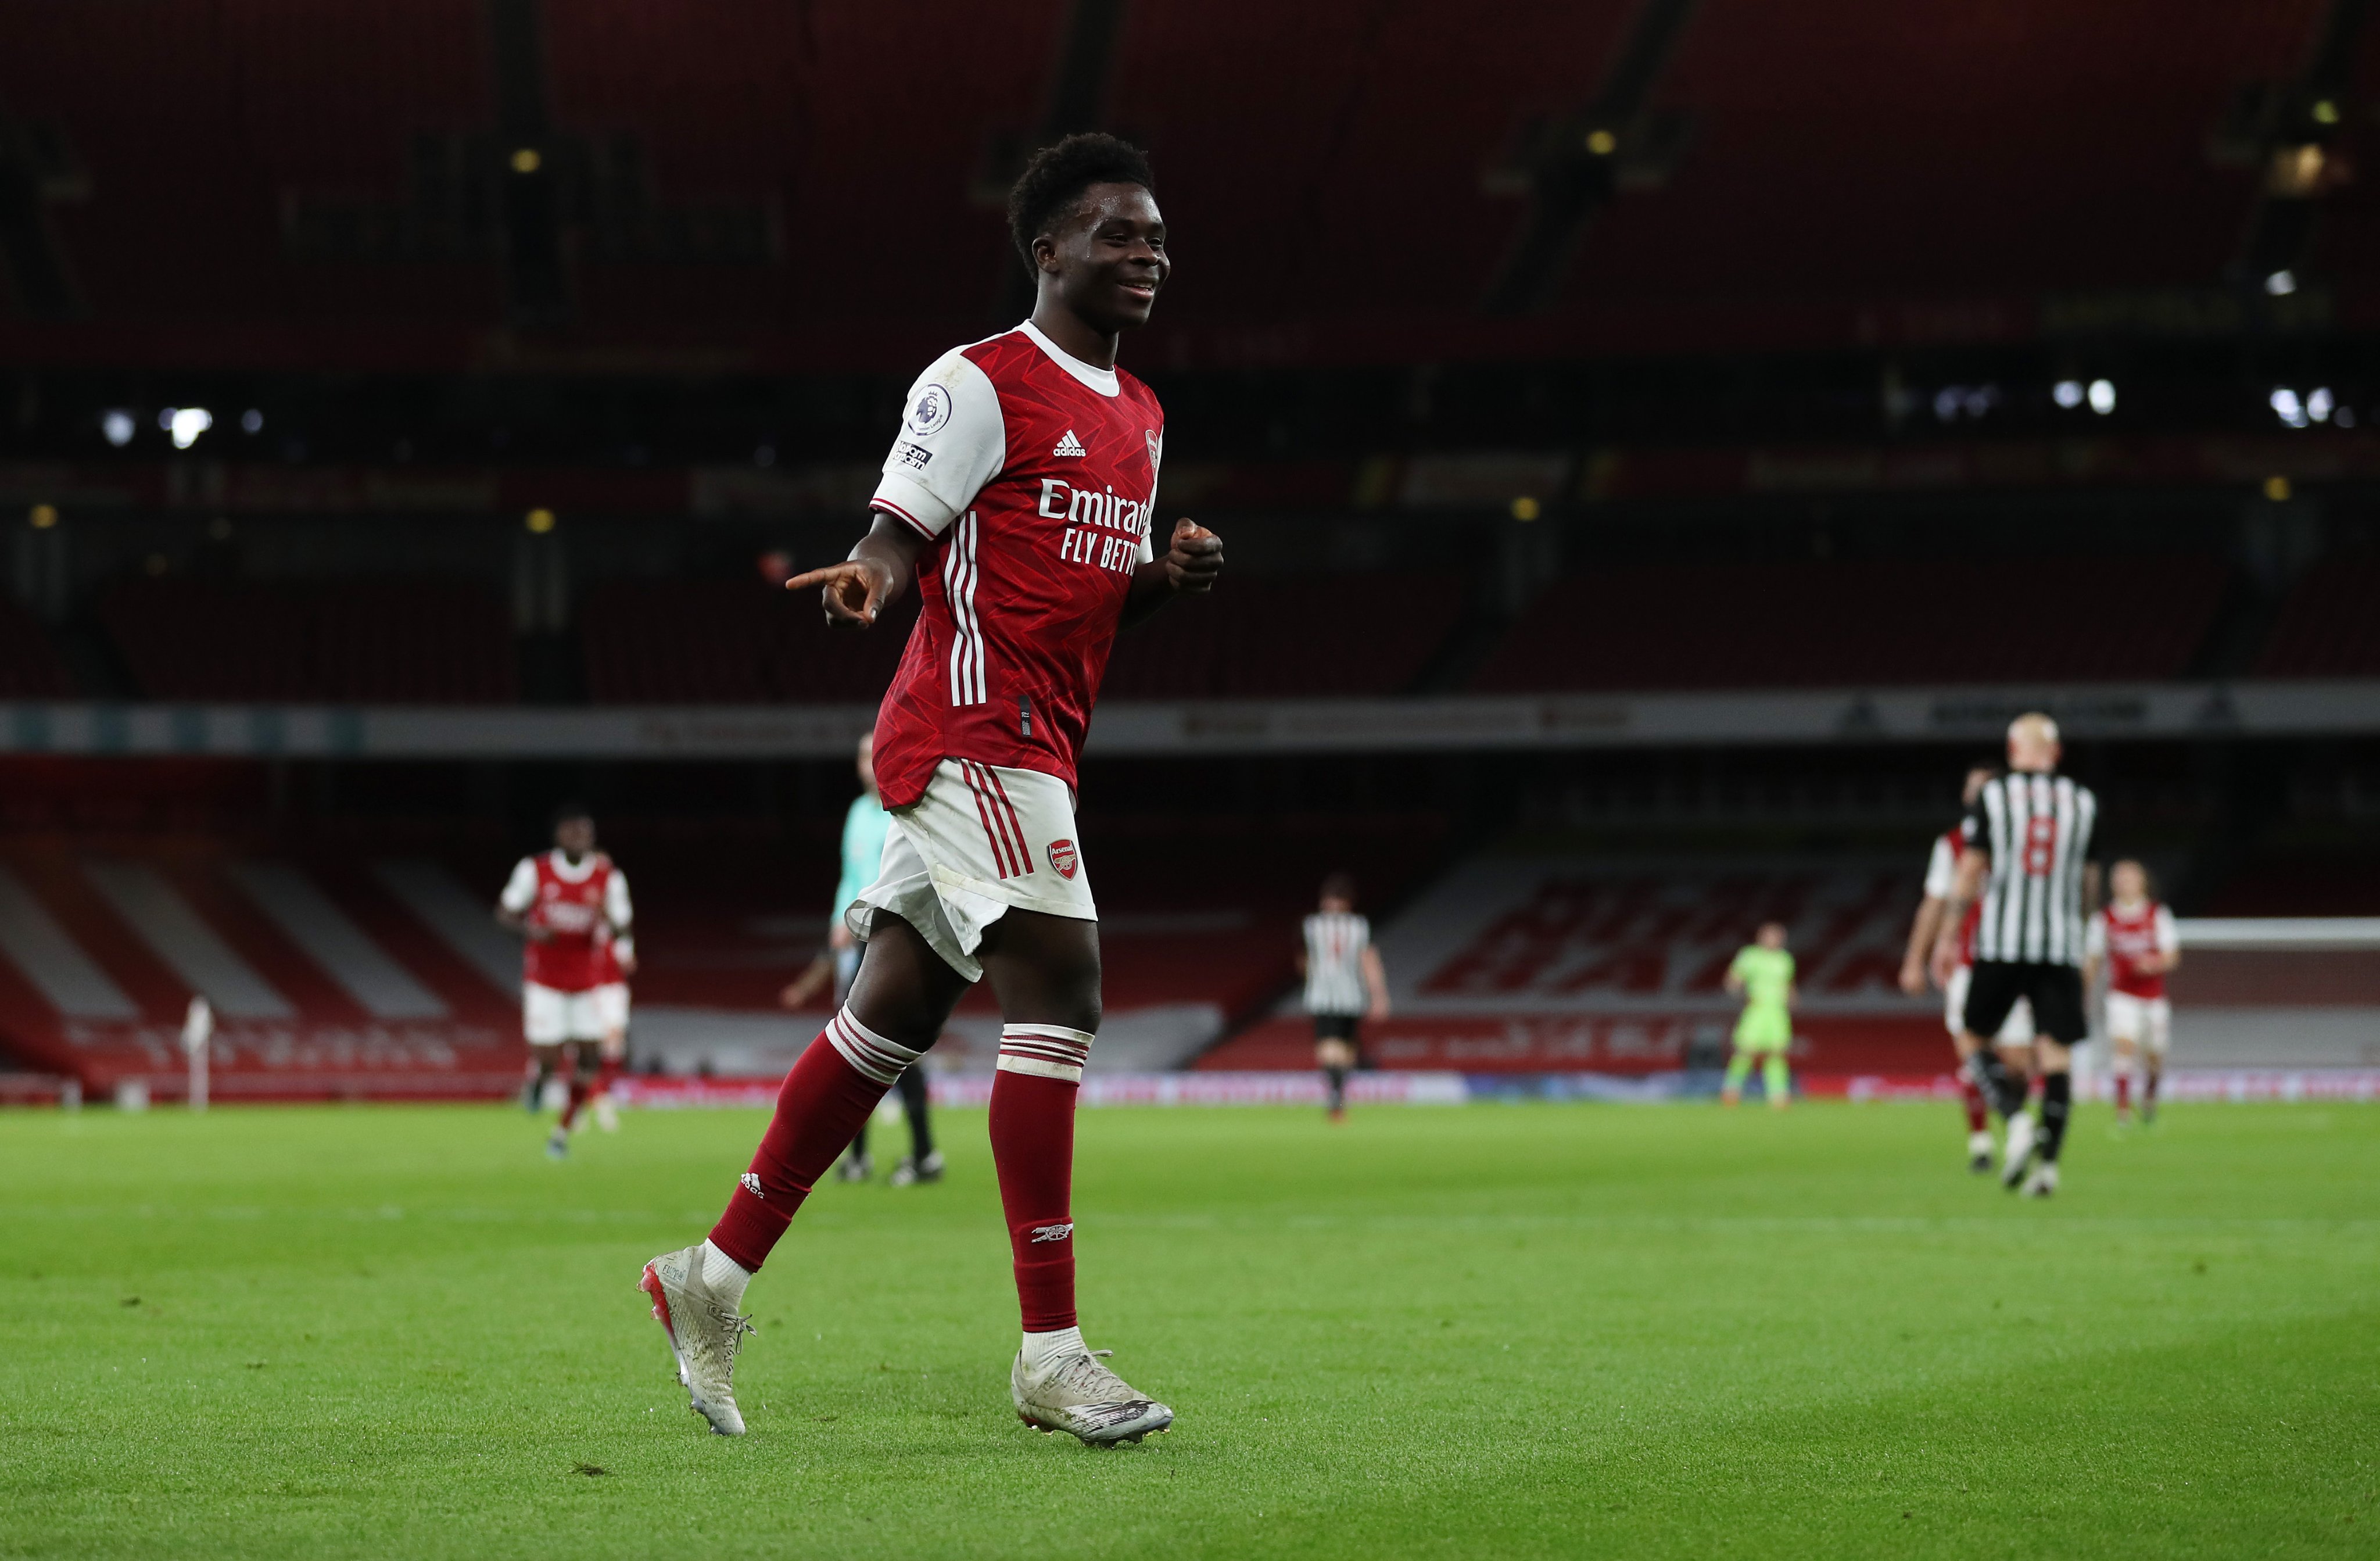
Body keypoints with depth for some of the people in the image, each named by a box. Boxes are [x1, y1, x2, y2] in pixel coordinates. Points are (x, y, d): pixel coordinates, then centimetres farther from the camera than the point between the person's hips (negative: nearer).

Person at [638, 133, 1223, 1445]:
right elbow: (903, 534, -12)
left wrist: (1169, 575, 5)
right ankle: (1050, 1353, -18)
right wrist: (870, 574, -34)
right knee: (1059, 985, -17)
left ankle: (715, 1274, 21)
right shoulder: (978, 385, -6)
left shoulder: (1138, 418, 20)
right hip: (974, 733, -9)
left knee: (893, 1012, 11)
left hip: (1035, 749, 9)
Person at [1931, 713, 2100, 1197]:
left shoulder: (1992, 796, 1)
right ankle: (2049, 1161, -5)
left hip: (2001, 941, -2)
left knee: (1975, 1040, 10)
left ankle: (2017, 1120, -14)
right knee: (2056, 1050, 2)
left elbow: (1970, 873, -1)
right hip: (2062, 944, 2)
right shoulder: (2082, 802, 9)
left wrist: (1947, 938, 5)